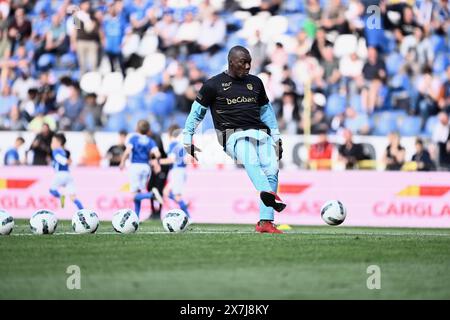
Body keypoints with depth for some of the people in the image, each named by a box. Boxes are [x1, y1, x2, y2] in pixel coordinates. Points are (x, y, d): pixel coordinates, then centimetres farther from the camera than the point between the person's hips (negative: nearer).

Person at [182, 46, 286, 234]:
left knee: (272, 170, -20)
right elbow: (196, 112, 14)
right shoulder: (214, 85, 7)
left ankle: (265, 222, -23)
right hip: (235, 135, -5)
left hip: (261, 133, 5)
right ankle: (268, 193, -64)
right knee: (251, 160, -37)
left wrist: (276, 139, 27)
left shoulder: (255, 83, 21)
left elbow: (266, 110, 31)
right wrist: (187, 140, 10)